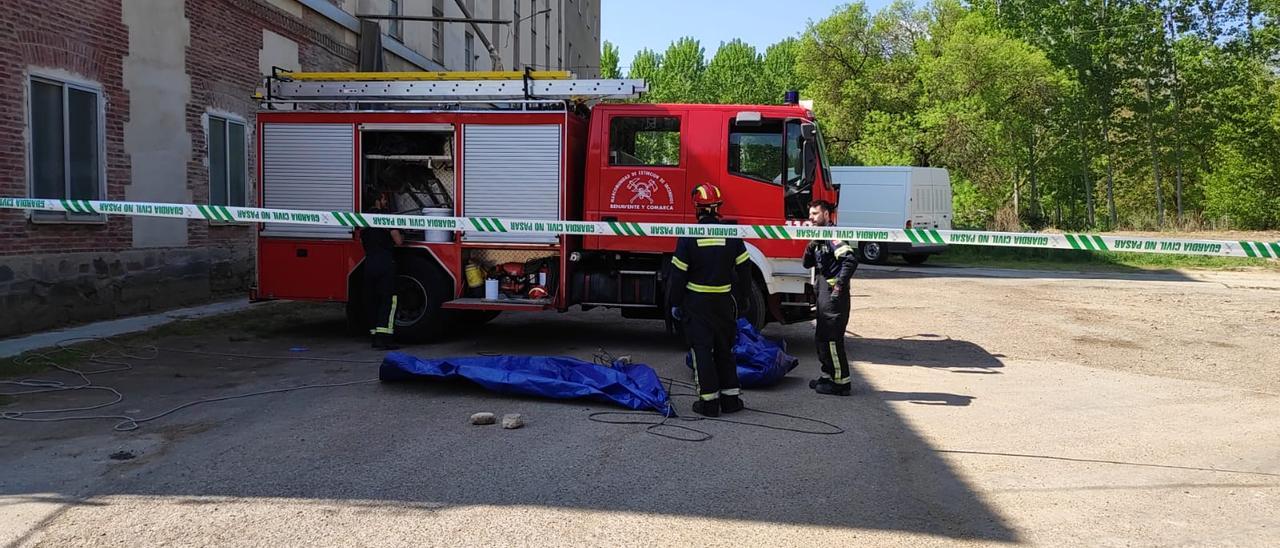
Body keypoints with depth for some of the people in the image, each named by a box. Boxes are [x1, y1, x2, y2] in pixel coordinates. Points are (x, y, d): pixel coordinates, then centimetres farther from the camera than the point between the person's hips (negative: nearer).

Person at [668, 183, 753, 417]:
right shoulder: (732, 236, -3)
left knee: (702, 350, 3)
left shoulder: (688, 238, -10)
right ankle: (731, 398, 18)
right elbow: (744, 270, 3)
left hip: (696, 302, -3)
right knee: (724, 349, 15)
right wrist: (742, 297, 15)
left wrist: (675, 303, 2)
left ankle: (709, 402, 3)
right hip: (724, 301, 3)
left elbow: (678, 274, -8)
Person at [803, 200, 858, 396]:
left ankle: (842, 382, 1)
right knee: (821, 338, 17)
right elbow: (807, 263, 15)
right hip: (823, 293, 10)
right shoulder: (820, 237, 17)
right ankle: (828, 376, 28)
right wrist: (811, 245, -2)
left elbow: (850, 260, -25)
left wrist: (840, 286, -22)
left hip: (833, 296, -10)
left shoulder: (833, 235, -13)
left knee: (832, 339, -6)